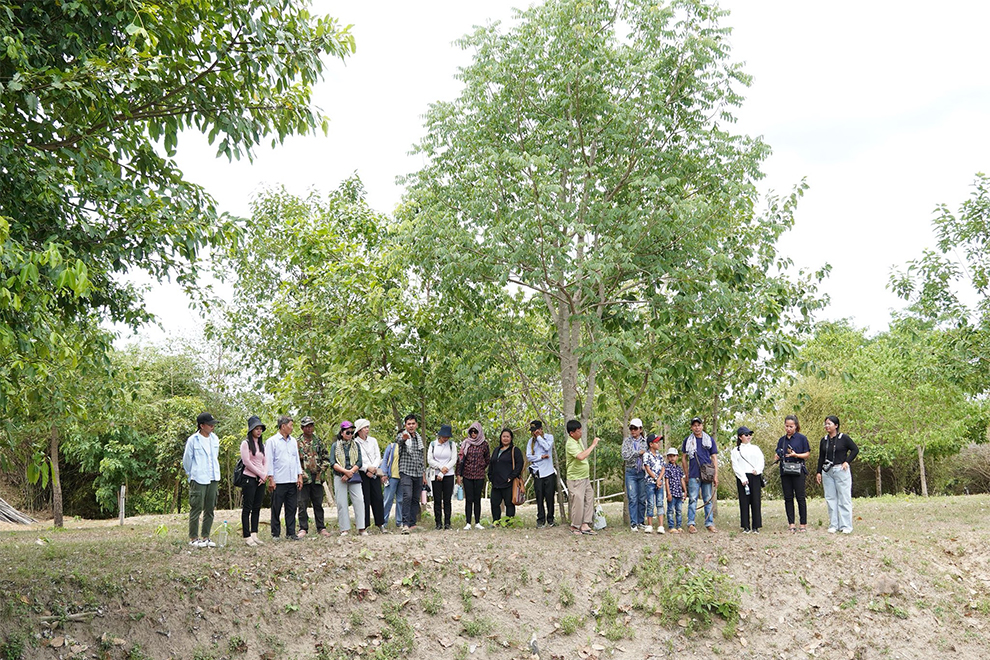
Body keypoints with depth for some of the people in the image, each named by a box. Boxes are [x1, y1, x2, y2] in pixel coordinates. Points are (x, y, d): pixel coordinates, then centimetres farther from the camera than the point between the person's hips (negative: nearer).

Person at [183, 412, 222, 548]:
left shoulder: (214, 439, 9)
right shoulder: (193, 440, -8)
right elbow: (186, 460, 1)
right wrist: (192, 475, 9)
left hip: (213, 479, 6)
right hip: (198, 480, -6)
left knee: (210, 510, 8)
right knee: (196, 509, -3)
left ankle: (205, 537, 17)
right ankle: (193, 538, 5)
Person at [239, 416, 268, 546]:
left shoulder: (262, 444, 17)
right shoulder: (246, 443, -3)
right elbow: (246, 462, -10)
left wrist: (265, 475, -2)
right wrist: (261, 474, -8)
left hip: (260, 480, 7)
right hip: (249, 478, -6)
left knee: (257, 508, 5)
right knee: (247, 508, -5)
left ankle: (254, 534, 6)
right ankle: (247, 536, -4)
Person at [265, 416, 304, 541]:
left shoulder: (293, 441, 15)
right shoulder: (272, 441, -1)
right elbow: (269, 461, -4)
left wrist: (300, 476, 10)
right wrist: (270, 479, -9)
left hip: (293, 481, 5)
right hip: (278, 482, -5)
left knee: (291, 508, 6)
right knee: (276, 509, 1)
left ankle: (291, 533, 12)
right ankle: (275, 534, 7)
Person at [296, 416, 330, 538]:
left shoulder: (319, 441, 10)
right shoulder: (297, 442, 1)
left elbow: (326, 458, 12)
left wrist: (321, 470, 0)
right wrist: (301, 473, -11)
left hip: (317, 478, 3)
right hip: (304, 478, -3)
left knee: (318, 504, 8)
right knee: (303, 504, -2)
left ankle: (321, 528, 14)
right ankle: (303, 529, 5)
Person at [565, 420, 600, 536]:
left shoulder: (579, 440, 8)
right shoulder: (571, 444, -22)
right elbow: (581, 456, -37)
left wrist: (593, 447, 9)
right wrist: (593, 445, -31)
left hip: (585, 477, 9)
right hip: (575, 479, -9)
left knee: (589, 498, 7)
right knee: (578, 502, -2)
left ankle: (585, 525, 10)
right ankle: (574, 527, 13)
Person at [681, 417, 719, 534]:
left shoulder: (710, 440, 9)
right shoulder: (688, 441, 7)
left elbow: (714, 458, 8)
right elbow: (684, 458, 12)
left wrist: (716, 475, 0)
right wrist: (687, 475, 7)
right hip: (693, 476, -1)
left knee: (708, 500, 4)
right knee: (692, 500, -3)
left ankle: (709, 523, 9)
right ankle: (691, 524, -1)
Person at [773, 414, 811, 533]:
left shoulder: (801, 438, -1)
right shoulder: (782, 439, 12)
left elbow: (807, 454, -1)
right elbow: (777, 454, 18)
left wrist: (796, 455, -17)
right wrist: (776, 458, -5)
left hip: (798, 470, -4)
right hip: (785, 472, 5)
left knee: (800, 497, -3)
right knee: (788, 498, 5)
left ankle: (803, 524, 3)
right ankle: (791, 524, 9)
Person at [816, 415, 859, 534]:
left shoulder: (843, 438, -3)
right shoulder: (824, 440, 11)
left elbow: (855, 449, 0)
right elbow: (821, 457, 15)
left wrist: (847, 461, -8)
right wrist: (819, 472, 10)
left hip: (841, 470, -5)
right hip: (827, 471, 5)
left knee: (844, 498, -3)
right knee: (830, 498, 5)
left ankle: (845, 526, 0)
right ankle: (833, 525, 10)